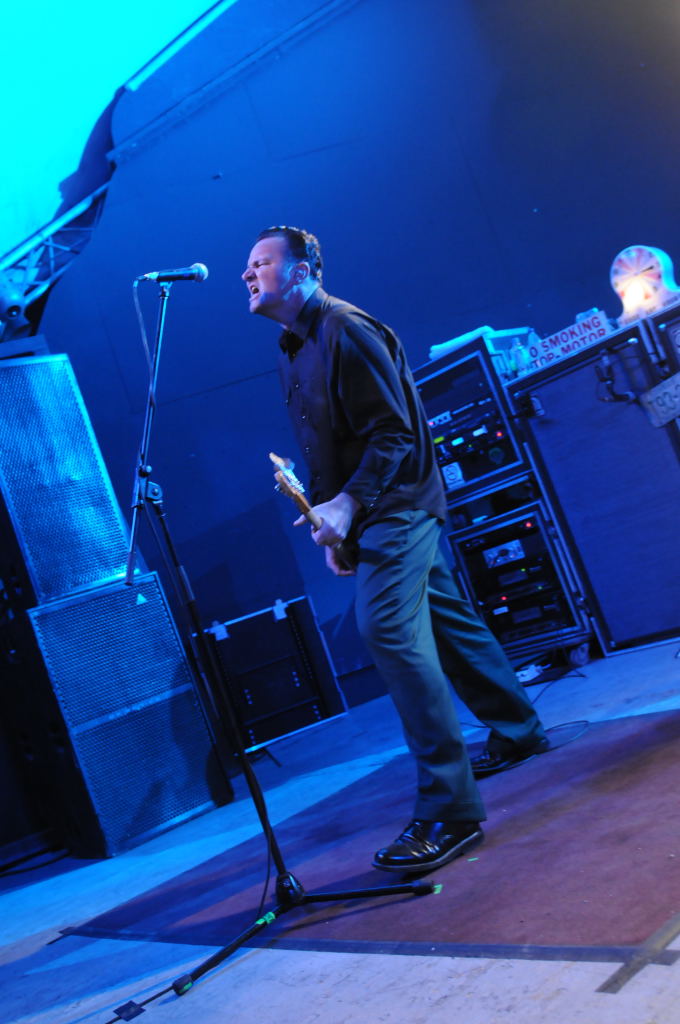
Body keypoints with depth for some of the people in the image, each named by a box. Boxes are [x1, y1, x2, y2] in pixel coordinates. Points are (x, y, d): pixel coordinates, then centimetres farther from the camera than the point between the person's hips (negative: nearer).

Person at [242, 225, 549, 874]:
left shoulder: (345, 330, -15)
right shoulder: (294, 350, 15)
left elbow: (394, 431, -20)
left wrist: (348, 504, -26)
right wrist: (329, 520, 12)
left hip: (395, 505, -10)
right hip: (365, 515, 10)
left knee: (390, 631, -20)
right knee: (444, 620, 18)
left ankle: (449, 809, -16)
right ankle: (516, 731, 35)